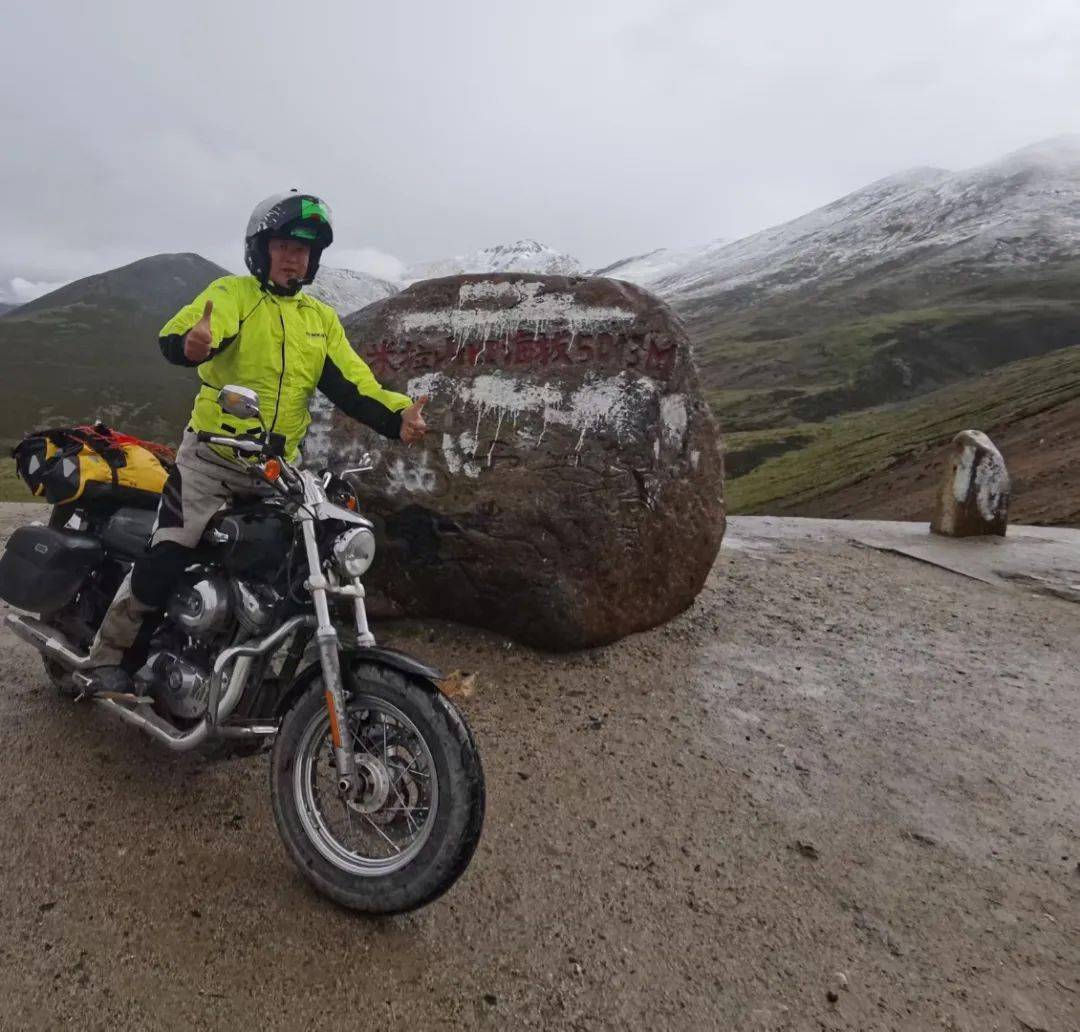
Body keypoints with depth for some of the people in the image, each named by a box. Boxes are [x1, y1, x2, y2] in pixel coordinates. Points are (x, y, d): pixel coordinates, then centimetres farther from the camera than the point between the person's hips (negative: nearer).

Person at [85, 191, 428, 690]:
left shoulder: (322, 318, 10)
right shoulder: (231, 293, -5)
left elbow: (351, 384, -1)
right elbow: (185, 328, -26)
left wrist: (397, 415, -19)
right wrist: (190, 342, -52)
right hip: (212, 457, -5)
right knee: (167, 559, -9)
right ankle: (107, 654, 15)